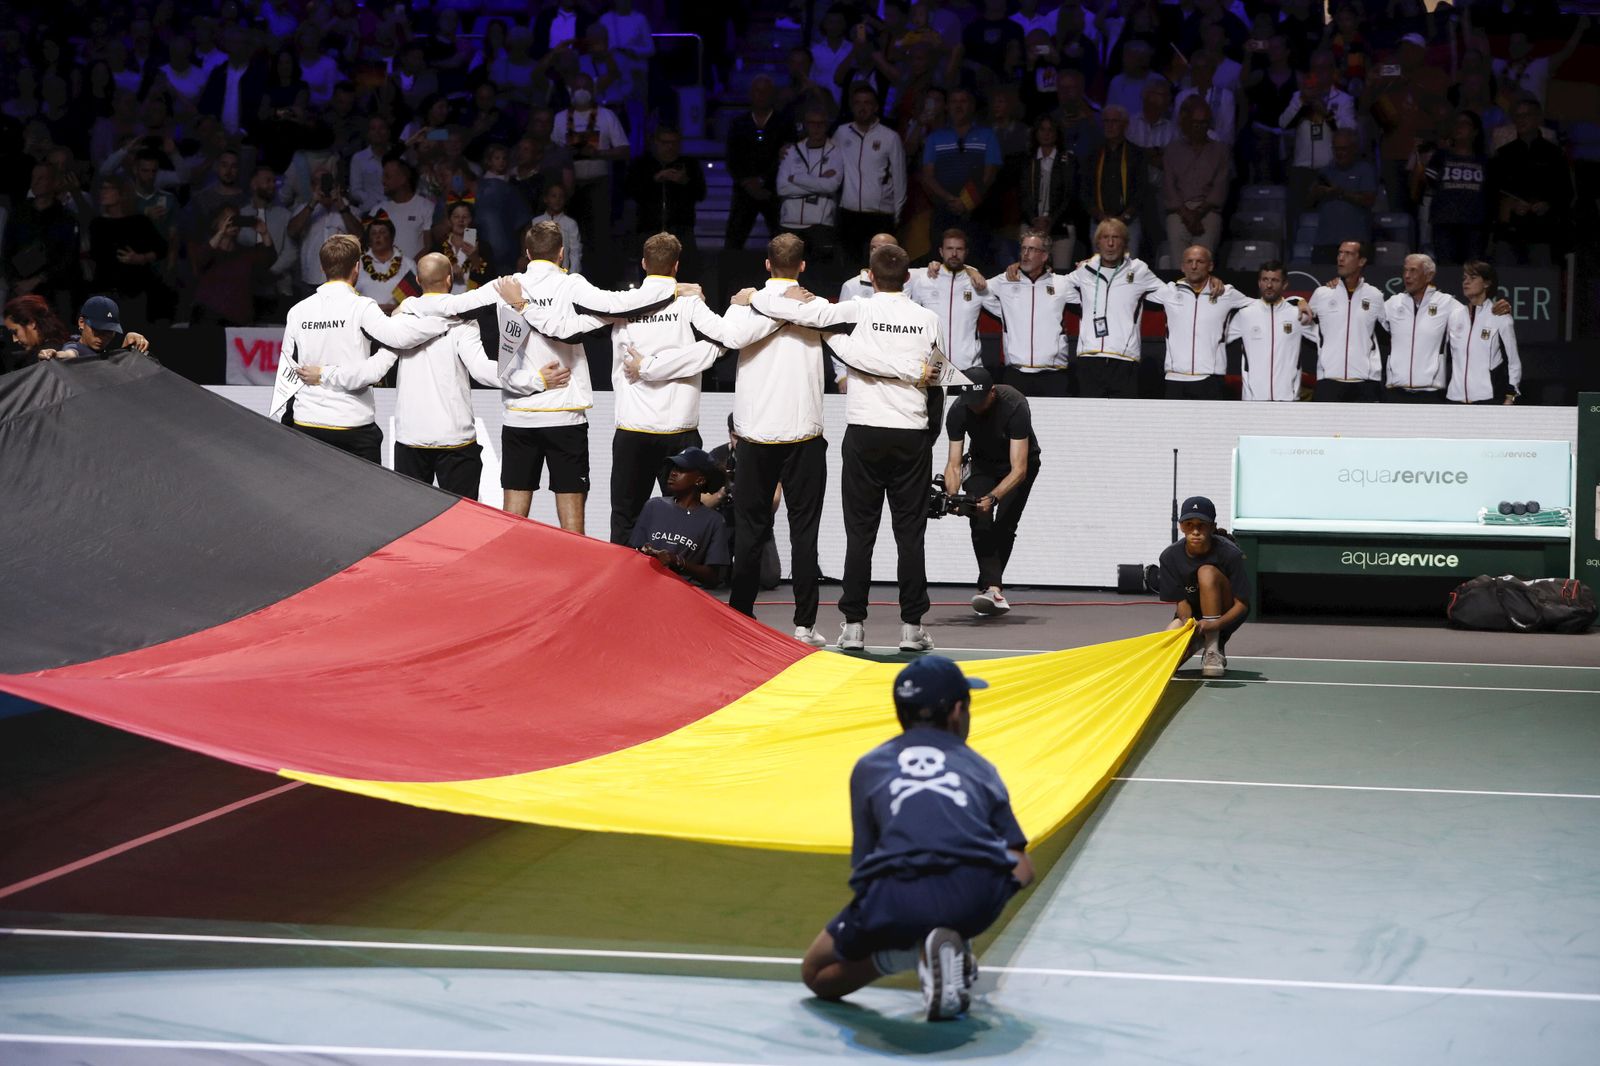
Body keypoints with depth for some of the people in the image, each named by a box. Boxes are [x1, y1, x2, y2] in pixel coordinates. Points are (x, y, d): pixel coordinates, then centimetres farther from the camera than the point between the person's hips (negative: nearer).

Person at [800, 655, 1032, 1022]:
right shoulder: (980, 767, 24)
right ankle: (952, 945, 11)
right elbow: (1022, 871, 21)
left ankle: (909, 951, -3)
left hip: (896, 902, -1)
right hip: (976, 900, 1)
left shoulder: (868, 767, 24)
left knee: (816, 974, 23)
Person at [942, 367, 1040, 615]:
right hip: (982, 461, 2)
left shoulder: (1015, 406, -37)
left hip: (1020, 462, -2)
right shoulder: (958, 411, -25)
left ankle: (989, 585, -1)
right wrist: (952, 496, -43)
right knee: (980, 520, -19)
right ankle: (994, 588, -27)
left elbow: (1019, 469, -39)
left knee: (1004, 525, -14)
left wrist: (992, 497, -54)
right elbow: (953, 462, -23)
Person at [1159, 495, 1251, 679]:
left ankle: (1214, 650, -26)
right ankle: (1199, 640, 12)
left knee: (1207, 572, -32)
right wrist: (1187, 621, -36)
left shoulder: (1229, 554, -23)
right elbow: (1181, 601, -12)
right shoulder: (1170, 556, -14)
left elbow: (1242, 604, -22)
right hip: (1192, 617, 3)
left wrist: (1214, 624, -40)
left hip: (1226, 616, -3)